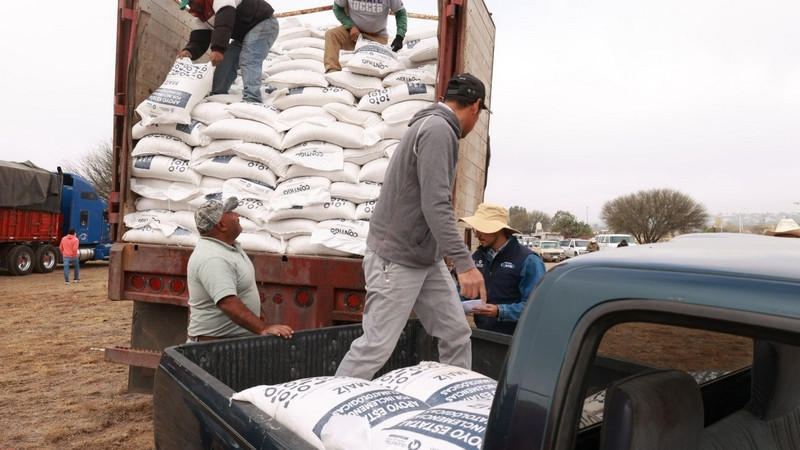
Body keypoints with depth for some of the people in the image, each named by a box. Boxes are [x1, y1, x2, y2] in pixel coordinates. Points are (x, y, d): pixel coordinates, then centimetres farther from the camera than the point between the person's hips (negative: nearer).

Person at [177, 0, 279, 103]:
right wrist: (189, 52, -31)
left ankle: (251, 101, -40)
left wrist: (218, 49, -50)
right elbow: (198, 40, -8)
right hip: (243, 35, 9)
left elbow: (224, 22, -39)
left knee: (248, 61, -28)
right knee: (224, 62, -2)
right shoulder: (200, 18, 2)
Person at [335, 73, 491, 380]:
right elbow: (436, 206, -25)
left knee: (457, 334, 8)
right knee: (376, 347, -3)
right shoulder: (438, 129, -16)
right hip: (397, 259, -10)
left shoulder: (436, 128, 16)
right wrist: (464, 263, -28)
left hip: (427, 259, 10)